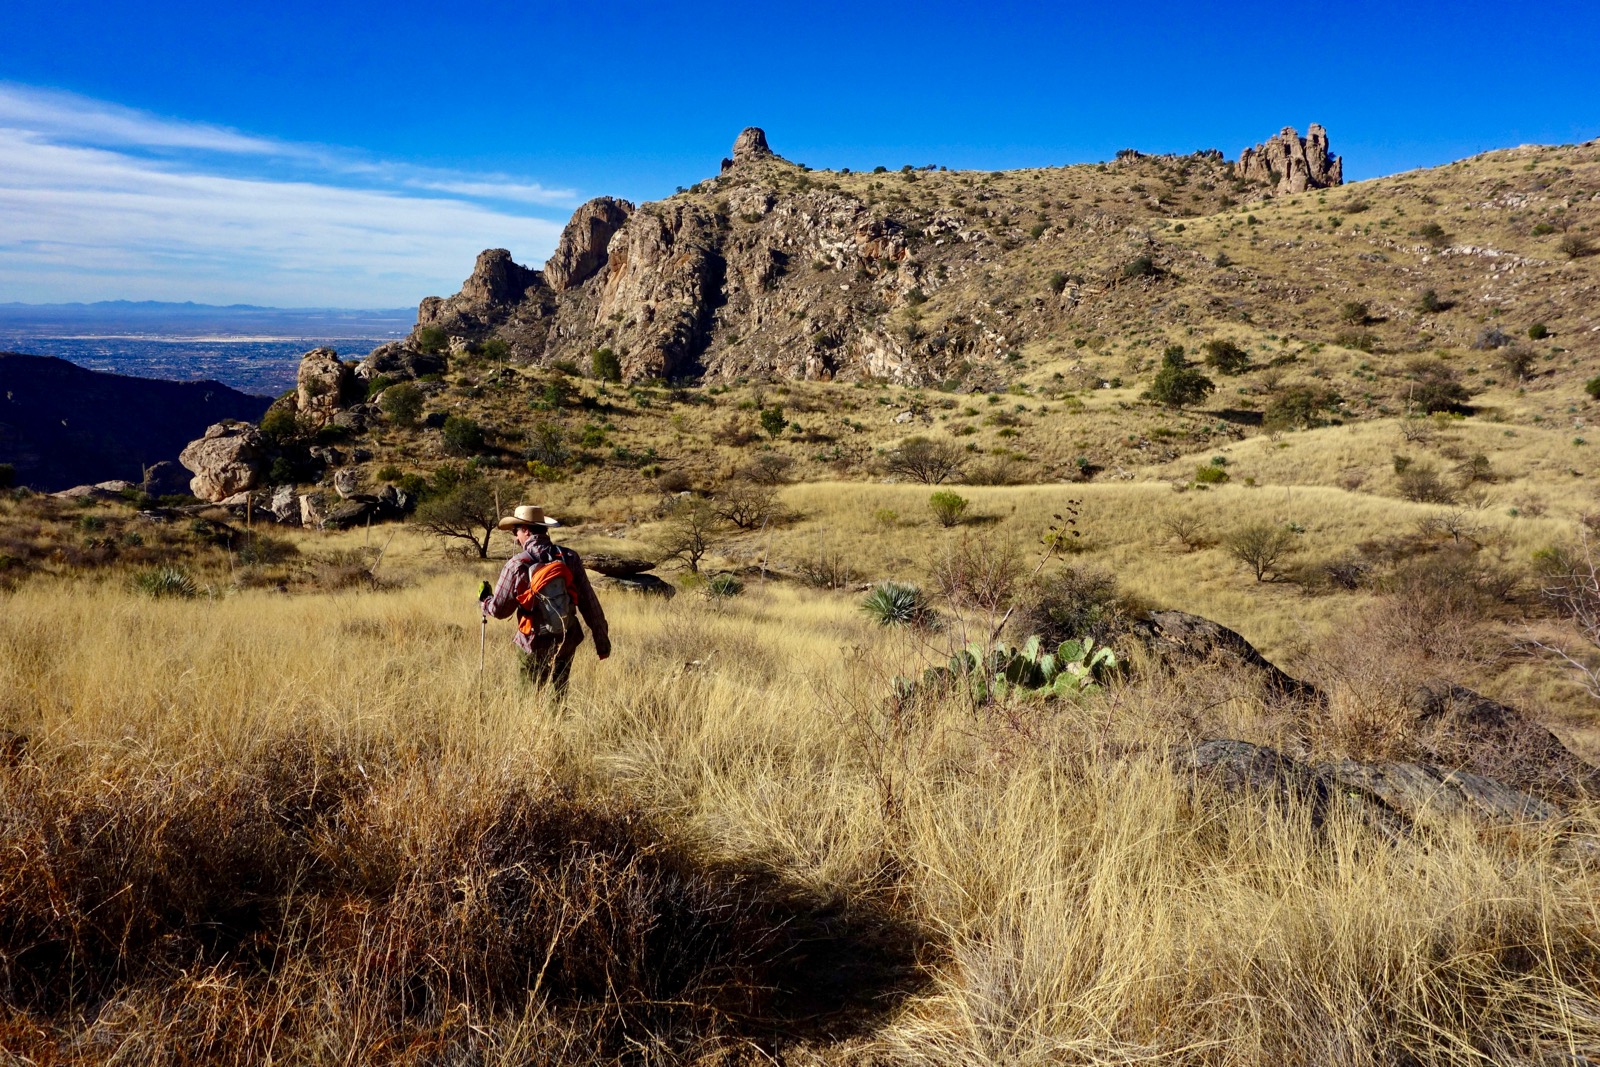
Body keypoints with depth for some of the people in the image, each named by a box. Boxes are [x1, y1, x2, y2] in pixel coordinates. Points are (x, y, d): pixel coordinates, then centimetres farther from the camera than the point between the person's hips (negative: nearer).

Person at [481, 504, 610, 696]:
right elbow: (588, 601, -3)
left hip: (535, 645, -3)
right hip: (568, 641, 3)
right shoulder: (569, 557, -5)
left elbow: (499, 609, -5)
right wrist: (602, 638, 5)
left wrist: (484, 600, 18)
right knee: (559, 694, 18)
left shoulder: (516, 565, -14)